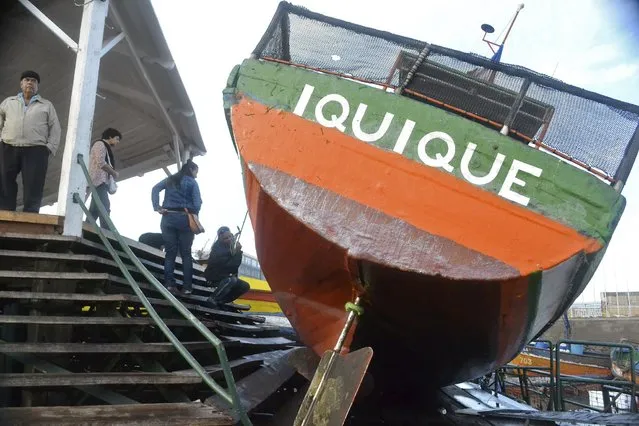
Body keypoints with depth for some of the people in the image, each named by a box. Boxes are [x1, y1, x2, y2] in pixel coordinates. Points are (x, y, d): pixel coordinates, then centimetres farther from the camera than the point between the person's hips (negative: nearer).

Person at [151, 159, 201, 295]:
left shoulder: (170, 179, 17)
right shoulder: (192, 182, 5)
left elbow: (155, 189, 3)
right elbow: (197, 203, -6)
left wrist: (157, 207, -3)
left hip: (168, 218, 3)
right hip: (185, 219, -3)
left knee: (170, 253, 4)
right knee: (186, 253, 2)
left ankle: (169, 284, -7)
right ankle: (187, 287, -1)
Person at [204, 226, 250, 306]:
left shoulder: (230, 246, 2)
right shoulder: (218, 250, -23)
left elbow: (236, 264, 3)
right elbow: (230, 265, -28)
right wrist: (238, 251, -25)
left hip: (226, 276, 8)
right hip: (214, 276, -8)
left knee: (245, 286, -2)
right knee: (232, 280, -35)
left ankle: (221, 301, 3)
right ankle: (212, 299, -21)